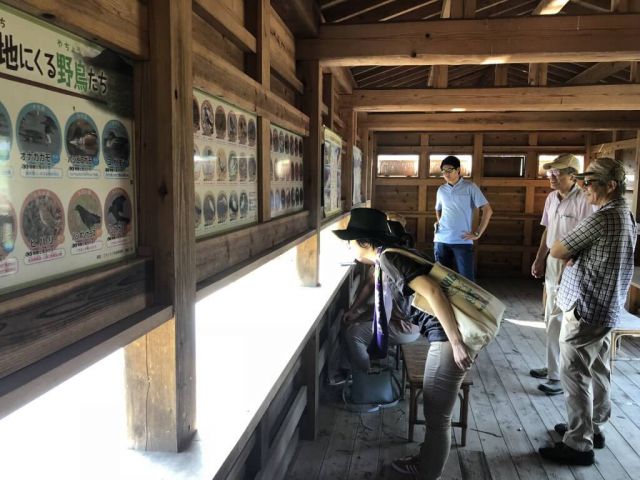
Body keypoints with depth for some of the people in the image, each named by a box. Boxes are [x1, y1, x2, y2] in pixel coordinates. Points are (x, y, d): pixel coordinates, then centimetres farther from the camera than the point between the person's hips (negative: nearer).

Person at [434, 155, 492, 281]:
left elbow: (487, 210, -3)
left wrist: (477, 233, -7)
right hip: (441, 240, 4)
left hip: (462, 241, -4)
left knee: (466, 279, -5)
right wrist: (438, 221, 12)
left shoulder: (470, 187, -1)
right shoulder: (441, 190, 12)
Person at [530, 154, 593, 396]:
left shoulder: (583, 200, -18)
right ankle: (555, 366, 30)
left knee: (558, 320, -7)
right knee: (551, 318, 16)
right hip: (553, 262, 8)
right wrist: (539, 259, 15)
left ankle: (559, 376, 3)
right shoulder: (551, 198, 8)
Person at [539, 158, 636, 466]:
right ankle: (594, 428, 32)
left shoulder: (602, 219, -22)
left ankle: (579, 444, 7)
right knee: (598, 371, 19)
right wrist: (577, 255, -2)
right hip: (607, 307, 10)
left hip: (586, 308, -10)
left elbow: (556, 251, -16)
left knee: (574, 374, -2)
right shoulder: (625, 215, 10)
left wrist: (570, 254, 4)